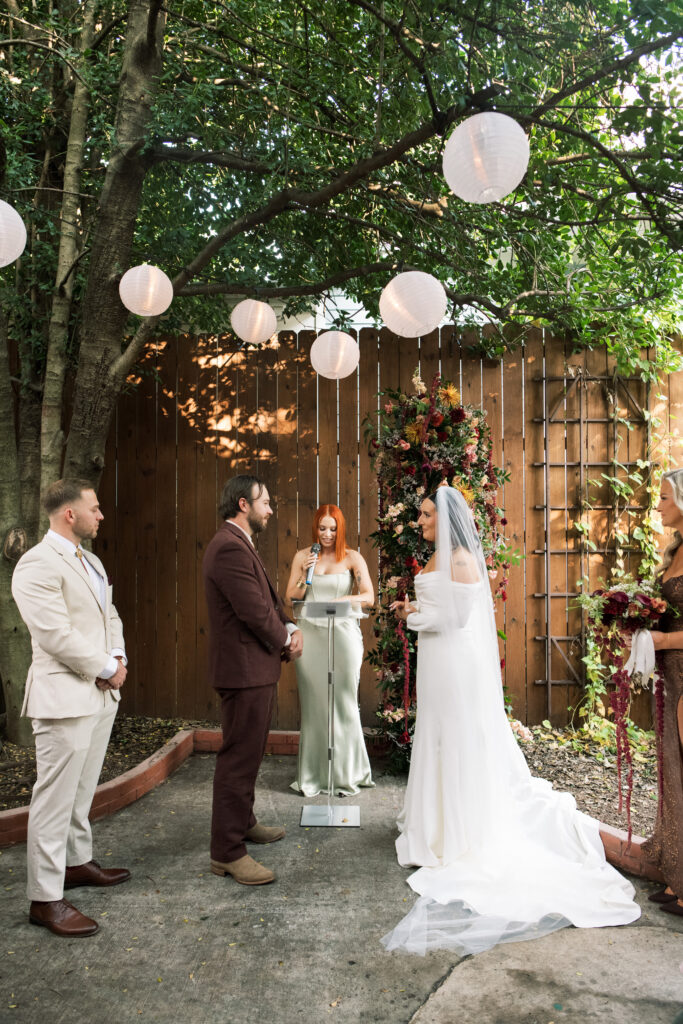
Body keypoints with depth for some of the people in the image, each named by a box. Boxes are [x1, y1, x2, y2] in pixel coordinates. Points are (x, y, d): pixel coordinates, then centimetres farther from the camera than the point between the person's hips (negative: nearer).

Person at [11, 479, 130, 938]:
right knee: (56, 797, -1)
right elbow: (57, 634, -22)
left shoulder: (90, 561, 14)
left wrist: (118, 658, -1)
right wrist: (107, 669, -13)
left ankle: (78, 861, 35)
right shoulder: (38, 565, -16)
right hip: (65, 697, -9)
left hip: (102, 692, 9)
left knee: (83, 789, 20)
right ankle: (45, 898, 9)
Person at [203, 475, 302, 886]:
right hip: (245, 668, -11)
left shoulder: (240, 545, 14)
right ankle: (228, 851, 7)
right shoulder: (230, 548, -21)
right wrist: (285, 641, -7)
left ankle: (243, 822, 38)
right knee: (239, 757, -3)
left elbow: (269, 598, 16)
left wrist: (291, 628, -1)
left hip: (255, 667, 11)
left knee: (250, 752, 22)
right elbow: (255, 612, -24)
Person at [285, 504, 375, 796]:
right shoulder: (303, 556, 8)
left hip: (343, 633, -2)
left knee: (343, 704, 2)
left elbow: (368, 597, -8)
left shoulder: (352, 558, 1)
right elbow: (291, 598, 7)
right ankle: (313, 776, 17)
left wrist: (338, 601, -23)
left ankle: (346, 774, 17)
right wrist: (305, 574, -9)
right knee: (313, 705, 5)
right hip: (310, 636, 2)